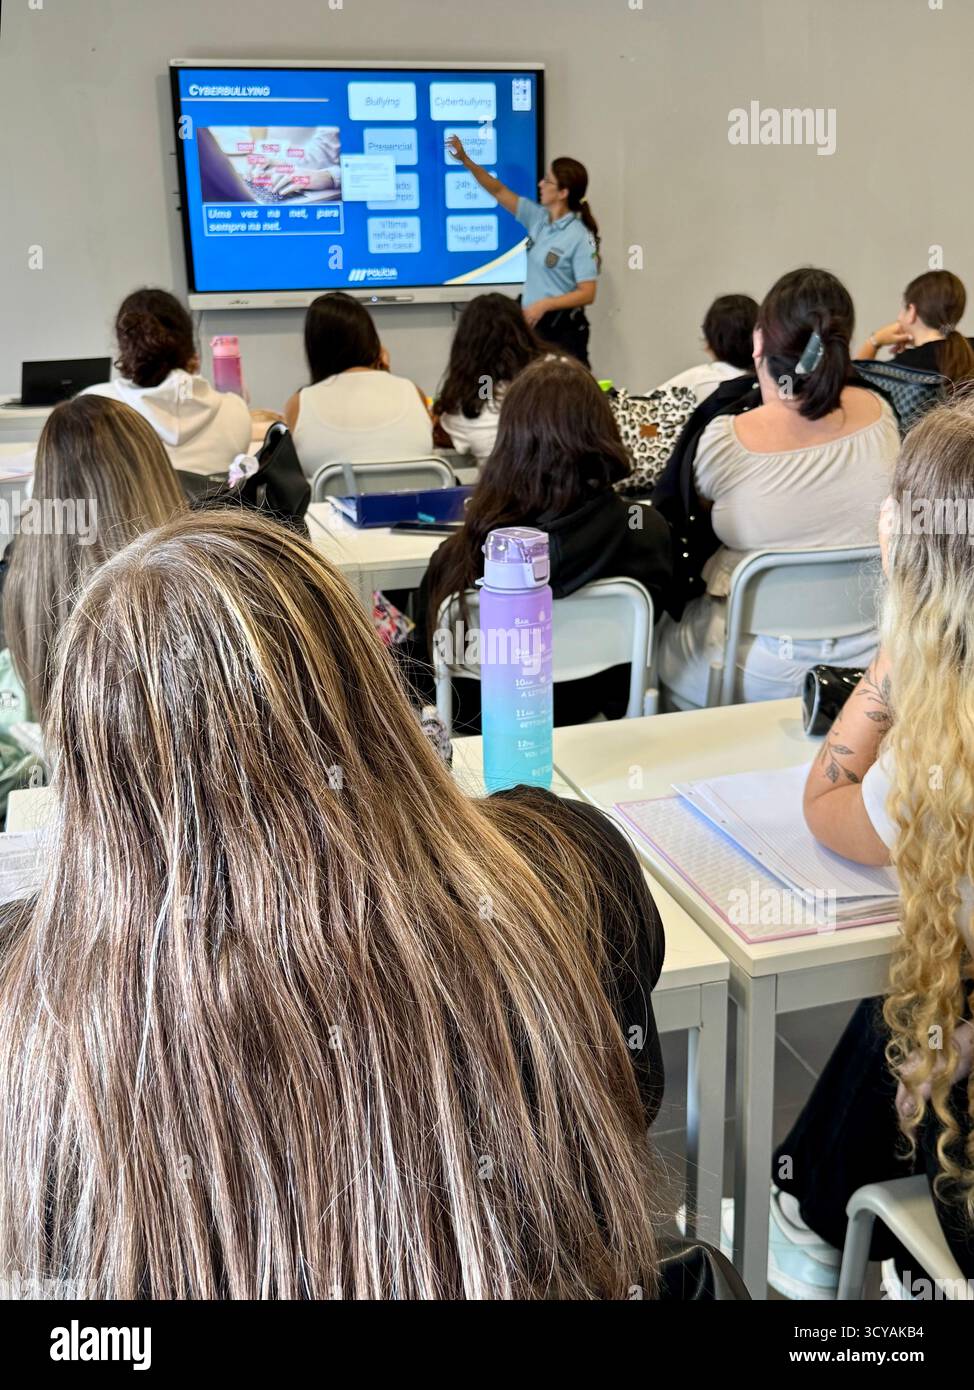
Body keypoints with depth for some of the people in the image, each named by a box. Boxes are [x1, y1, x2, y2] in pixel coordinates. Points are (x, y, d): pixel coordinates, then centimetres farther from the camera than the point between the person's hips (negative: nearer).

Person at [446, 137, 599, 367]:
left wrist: (544, 305, -24)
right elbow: (500, 192, 10)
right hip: (533, 323, 6)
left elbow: (587, 294, -16)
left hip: (562, 329, -6)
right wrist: (465, 160, 0)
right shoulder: (537, 218, 5)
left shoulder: (580, 237, -13)